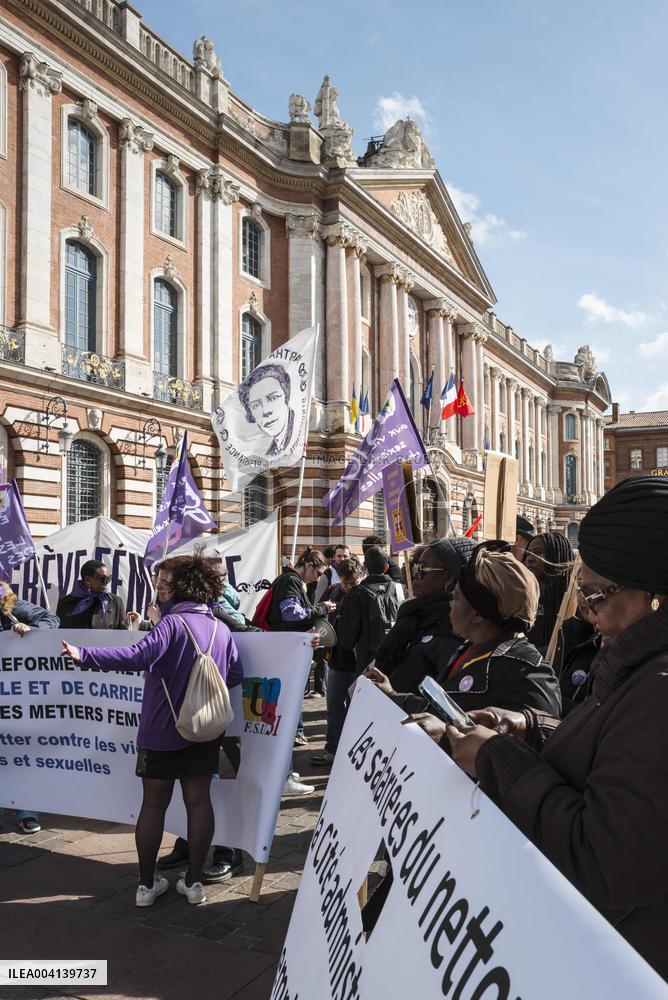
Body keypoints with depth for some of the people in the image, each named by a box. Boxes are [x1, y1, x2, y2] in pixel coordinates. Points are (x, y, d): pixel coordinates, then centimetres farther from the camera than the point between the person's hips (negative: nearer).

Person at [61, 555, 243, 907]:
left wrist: (84, 656, -37)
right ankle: (194, 881, 16)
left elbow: (138, 656, -31)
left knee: (153, 804, 8)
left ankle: (147, 884, 17)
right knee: (199, 801, 10)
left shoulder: (172, 623, -15)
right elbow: (235, 676, 7)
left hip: (161, 732, -4)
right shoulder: (221, 629, 3)